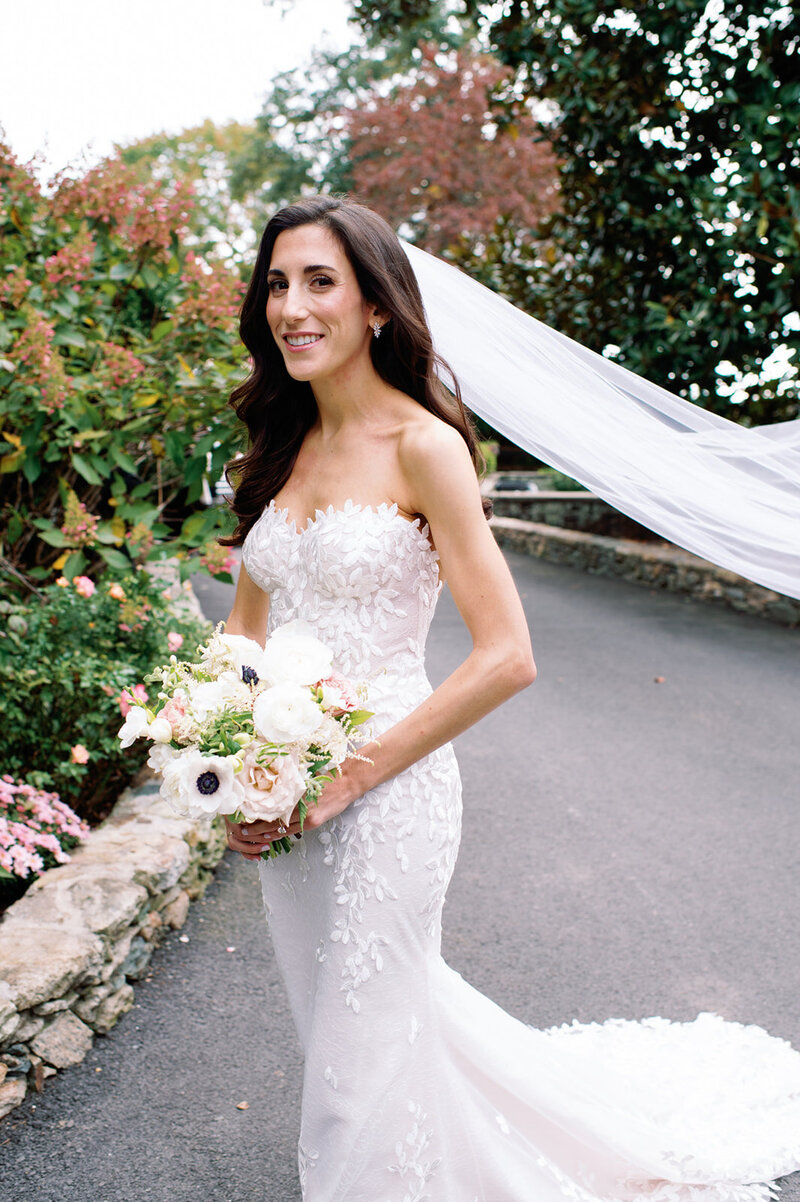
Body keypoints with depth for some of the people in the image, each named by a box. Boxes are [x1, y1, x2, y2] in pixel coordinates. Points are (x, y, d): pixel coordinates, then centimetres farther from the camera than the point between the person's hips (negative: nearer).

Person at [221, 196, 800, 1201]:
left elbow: (506, 658, -18)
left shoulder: (422, 446, -14)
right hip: (283, 800, 7)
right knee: (340, 1022, 24)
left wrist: (346, 778, -17)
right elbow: (246, 626, 12)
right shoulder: (280, 448, 7)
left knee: (362, 1063, 9)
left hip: (383, 790, -7)